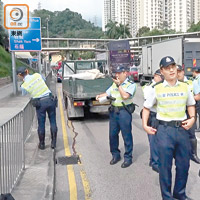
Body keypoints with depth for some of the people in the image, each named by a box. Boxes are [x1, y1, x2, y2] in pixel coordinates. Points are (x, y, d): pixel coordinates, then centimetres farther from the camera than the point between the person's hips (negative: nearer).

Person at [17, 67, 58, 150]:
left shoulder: (24, 85, -6)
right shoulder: (37, 75, 1)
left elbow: (24, 94, 15)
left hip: (40, 103, -2)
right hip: (50, 99, 2)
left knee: (41, 124, 12)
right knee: (53, 122, 11)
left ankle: (42, 144, 23)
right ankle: (53, 143, 15)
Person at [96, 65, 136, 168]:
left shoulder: (131, 84, -5)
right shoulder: (115, 84, 16)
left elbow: (125, 96, -20)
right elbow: (107, 93, 19)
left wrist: (119, 85, -11)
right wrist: (100, 96, -1)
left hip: (124, 112, -7)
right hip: (113, 111, 7)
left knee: (126, 135, 0)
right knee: (112, 134, 11)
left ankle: (128, 158, 11)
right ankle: (115, 155, 27)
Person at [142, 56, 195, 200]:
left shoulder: (185, 87, 6)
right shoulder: (157, 89, 0)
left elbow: (191, 105, 19)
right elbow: (146, 108, 9)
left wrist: (192, 118, 2)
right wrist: (145, 125, 0)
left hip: (182, 129, 3)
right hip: (164, 130, -2)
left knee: (184, 164, 11)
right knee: (165, 166, 5)